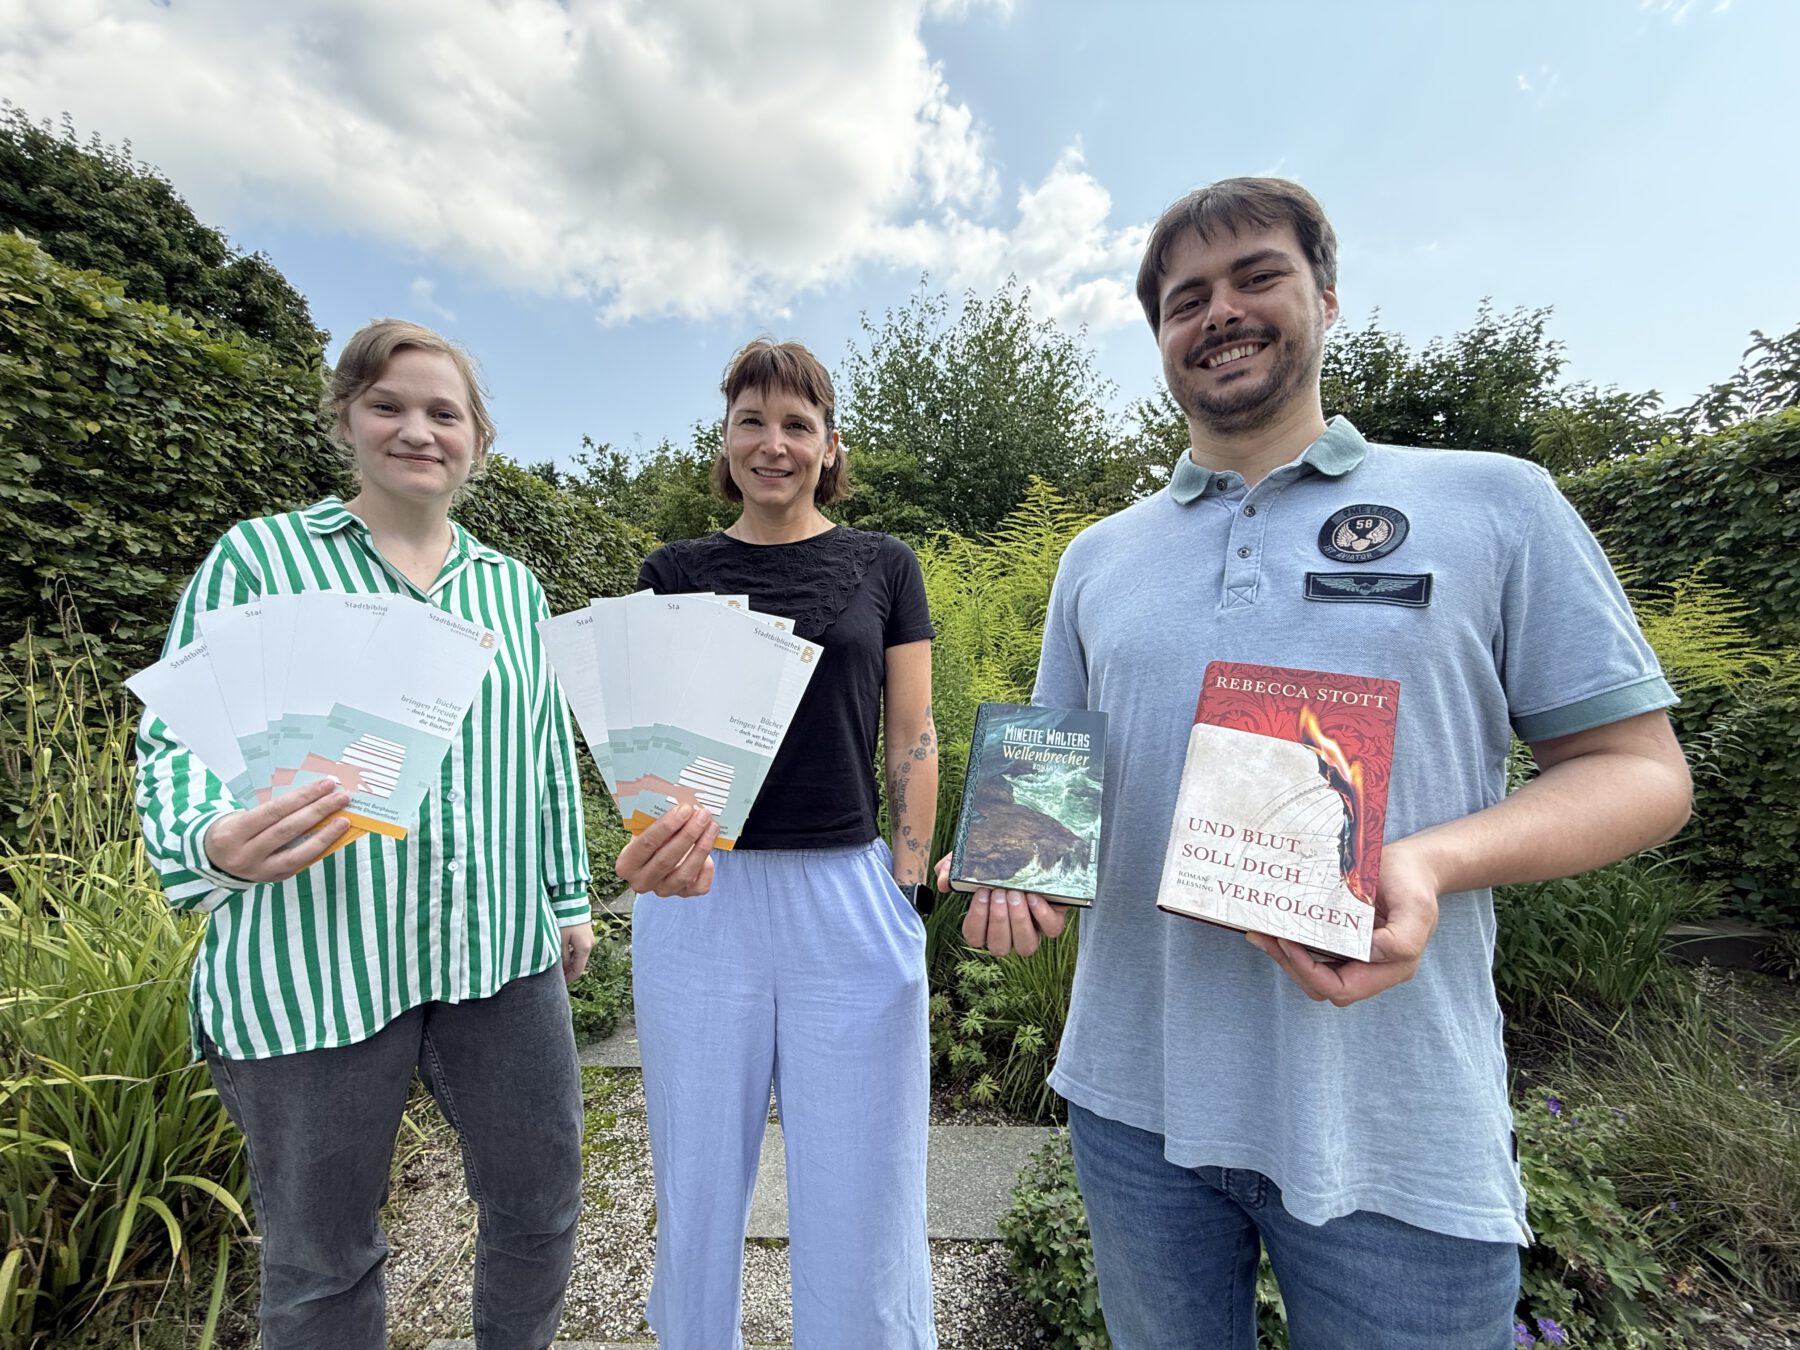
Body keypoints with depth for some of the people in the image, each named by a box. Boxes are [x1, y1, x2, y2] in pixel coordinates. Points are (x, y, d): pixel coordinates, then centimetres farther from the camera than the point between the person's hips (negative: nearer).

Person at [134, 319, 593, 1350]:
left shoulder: (513, 586, 9)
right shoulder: (259, 557, 0)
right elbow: (178, 739, -2)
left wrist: (570, 898, 14)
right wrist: (211, 842, -24)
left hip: (502, 951, 3)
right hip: (312, 962, -2)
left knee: (541, 1209, 15)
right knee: (322, 1260, 17)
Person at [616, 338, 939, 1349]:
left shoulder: (884, 566, 5)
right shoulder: (678, 571, 6)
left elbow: (911, 734, 3)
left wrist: (906, 889, -3)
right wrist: (669, 823, -23)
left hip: (850, 902, 0)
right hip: (701, 903, 1)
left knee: (861, 1198, 12)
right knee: (700, 1188, 19)